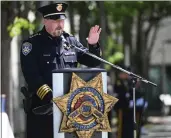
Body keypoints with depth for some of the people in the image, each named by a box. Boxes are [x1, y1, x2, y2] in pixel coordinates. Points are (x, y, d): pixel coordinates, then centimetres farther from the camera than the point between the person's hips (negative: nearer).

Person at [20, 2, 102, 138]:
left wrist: (93, 45, -5)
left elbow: (93, 62, 15)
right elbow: (32, 76, -11)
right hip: (42, 107, -4)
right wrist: (49, 96, -22)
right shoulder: (32, 44, -2)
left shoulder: (71, 41, 12)